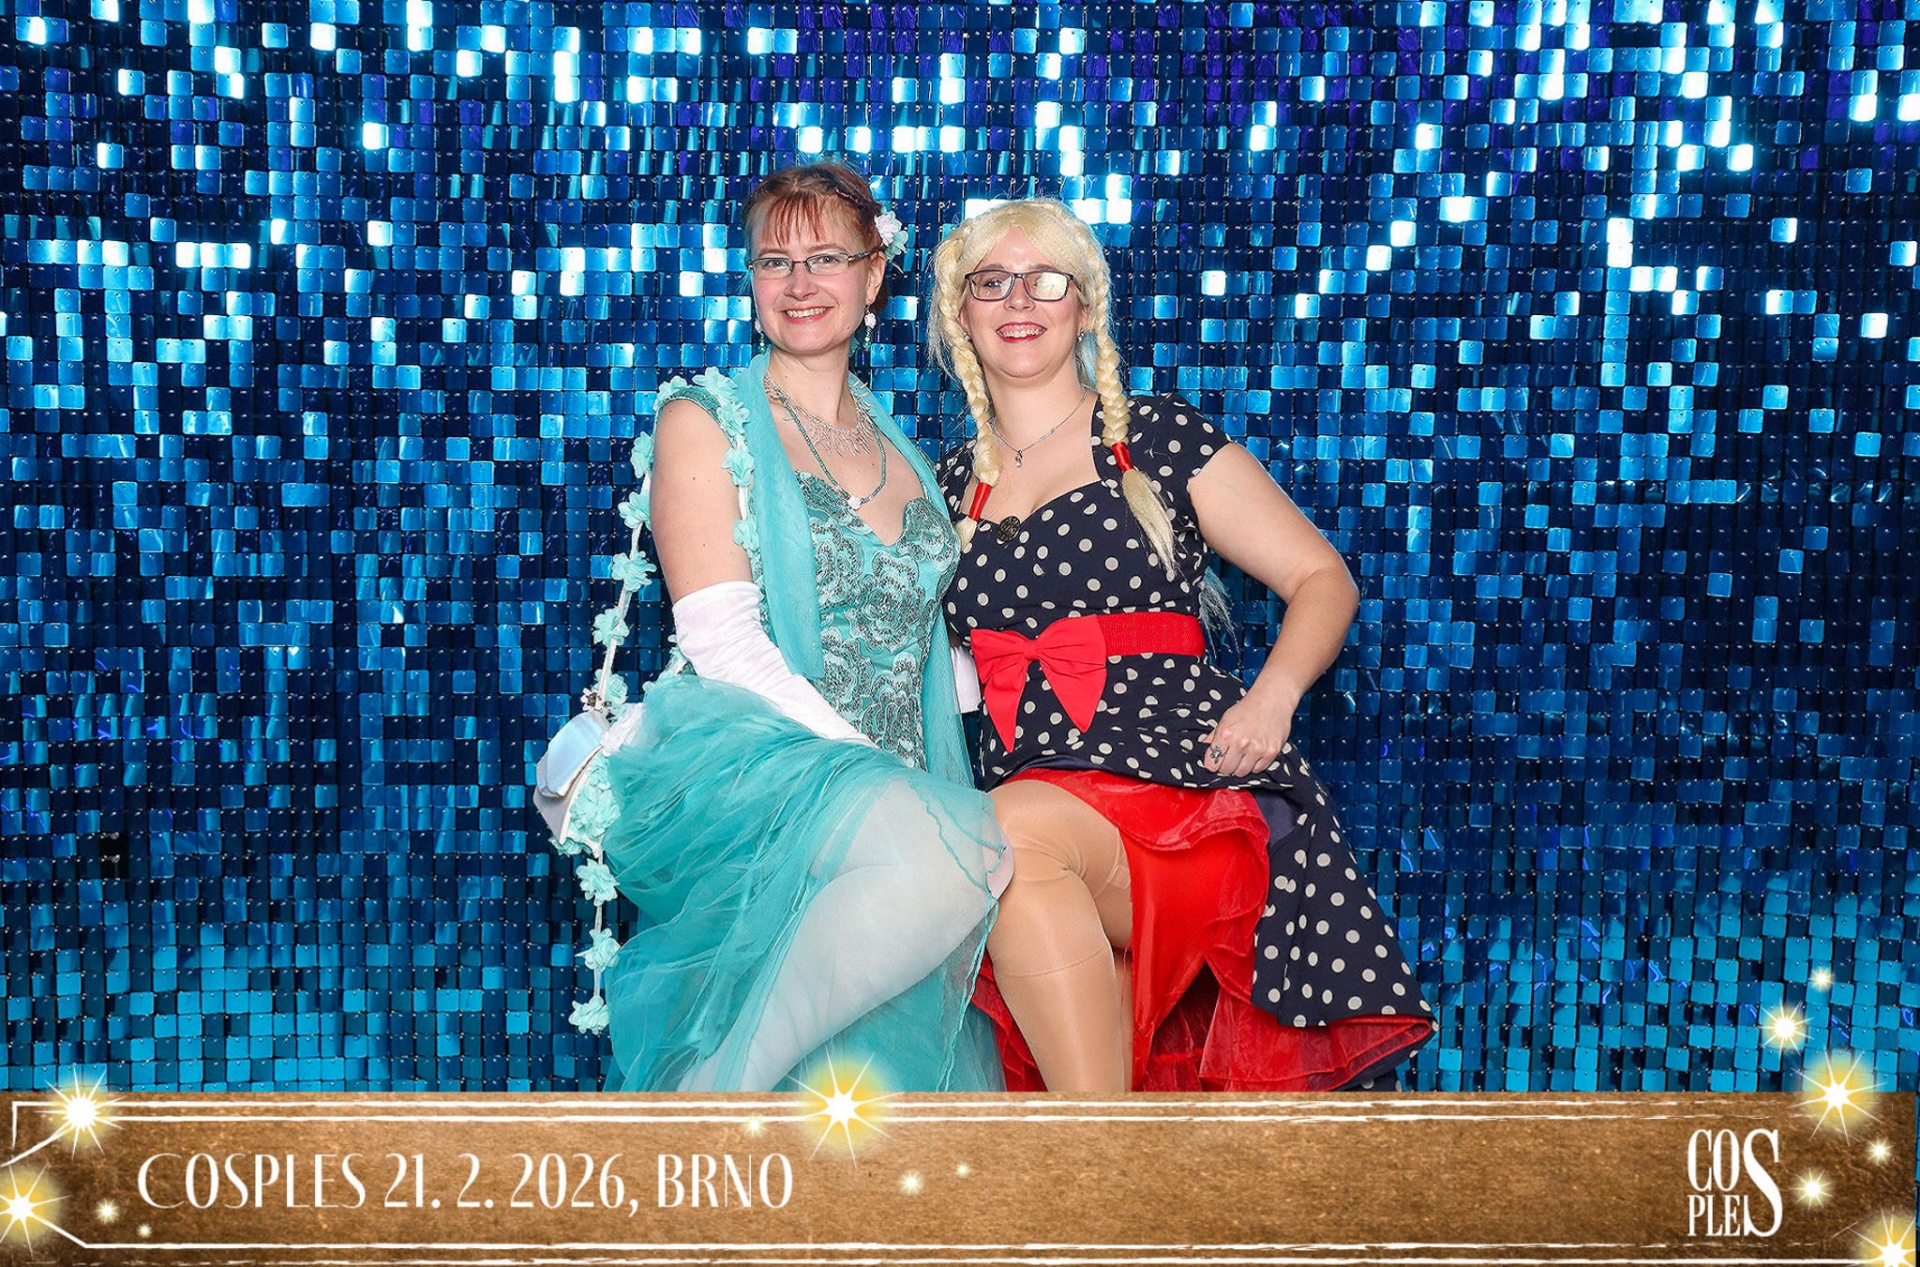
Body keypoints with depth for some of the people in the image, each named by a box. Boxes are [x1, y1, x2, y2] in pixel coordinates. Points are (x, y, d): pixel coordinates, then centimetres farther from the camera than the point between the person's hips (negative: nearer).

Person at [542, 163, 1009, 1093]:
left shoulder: (901, 452, 23)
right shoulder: (705, 419, 6)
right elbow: (724, 642, -6)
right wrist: (880, 772, -15)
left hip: (899, 800, 5)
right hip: (743, 767, -5)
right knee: (953, 844, -36)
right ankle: (722, 1092, -25)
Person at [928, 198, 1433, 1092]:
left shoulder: (1156, 439, 8)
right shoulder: (953, 483, 20)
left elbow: (1323, 580, 8)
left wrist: (1273, 695, -11)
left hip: (1180, 773, -3)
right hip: (1025, 793, 3)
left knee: (1015, 827, -34)